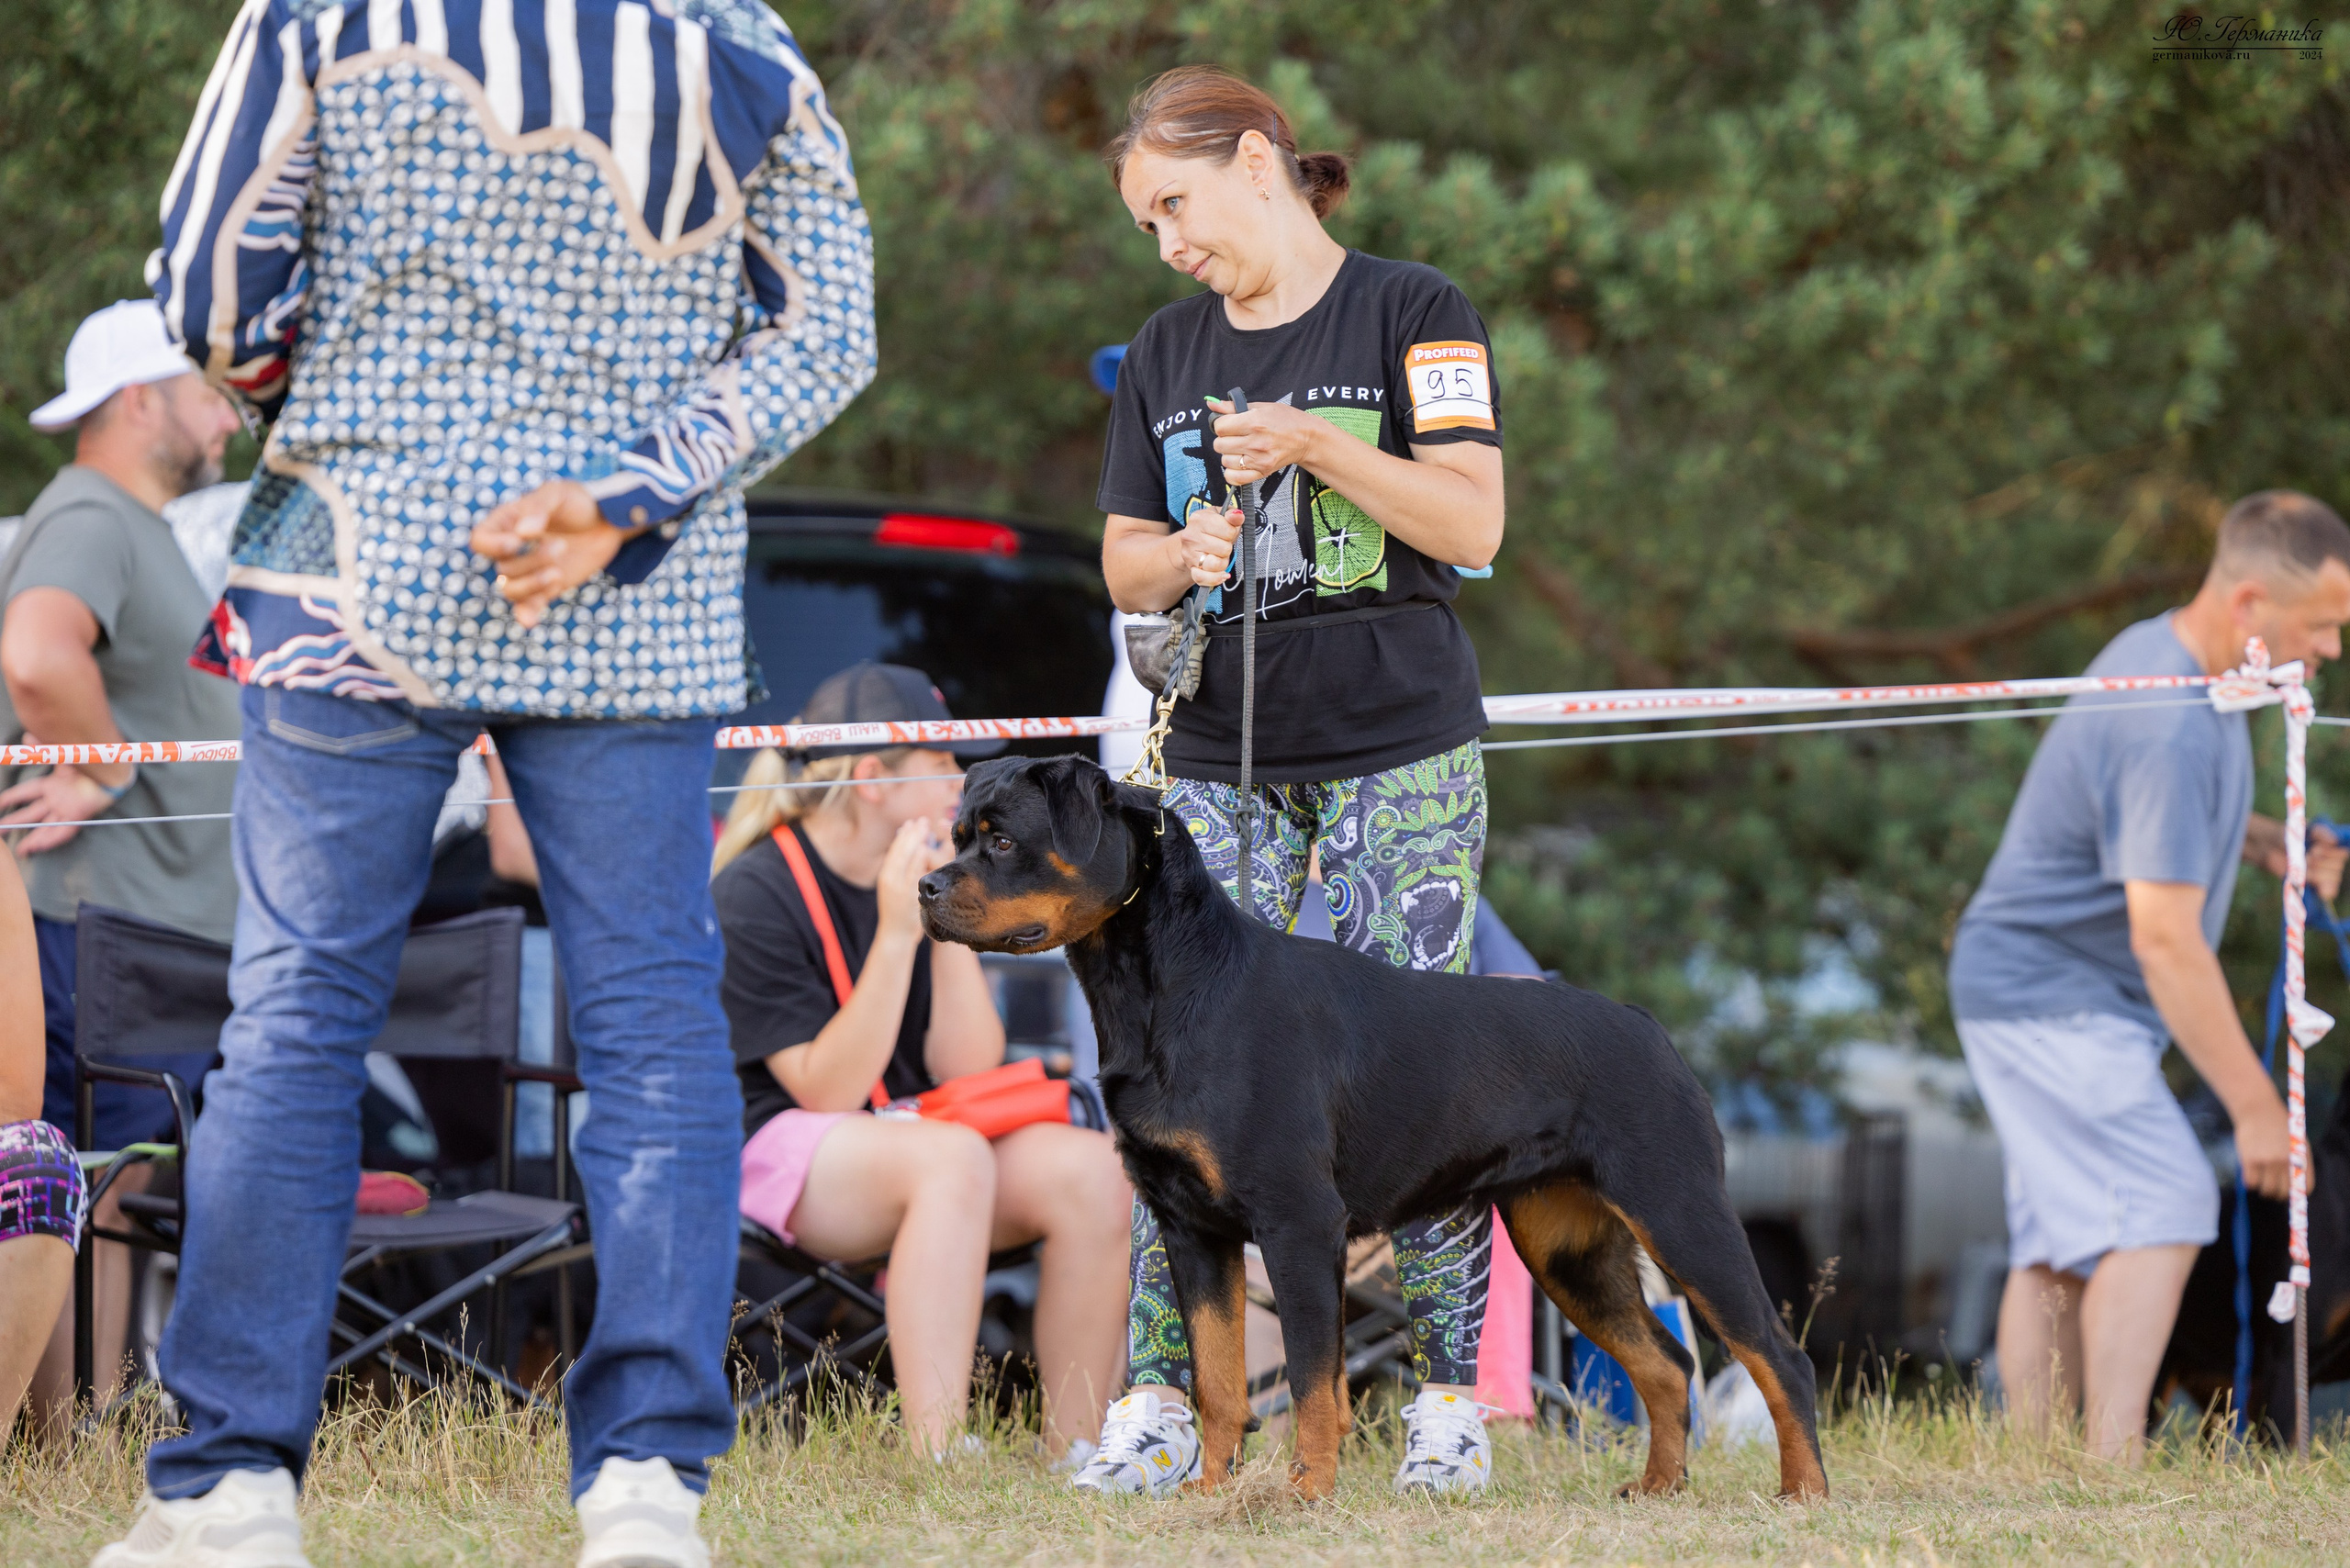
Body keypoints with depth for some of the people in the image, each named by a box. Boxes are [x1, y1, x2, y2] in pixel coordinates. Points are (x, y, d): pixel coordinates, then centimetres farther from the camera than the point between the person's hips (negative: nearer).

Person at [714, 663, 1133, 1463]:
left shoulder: (926, 873, 8)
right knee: (953, 1159, -37)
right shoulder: (754, 896, -12)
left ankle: (1074, 1454, -14)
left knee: (1091, 1170, -20)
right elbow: (828, 1090, -18)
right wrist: (896, 937, -24)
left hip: (912, 1134, 7)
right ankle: (937, 1464, -43)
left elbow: (965, 1070, 2)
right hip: (773, 1149, -7)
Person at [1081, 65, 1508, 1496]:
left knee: (1417, 1079, -6)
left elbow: (1474, 526, -7)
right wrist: (1179, 556, -5)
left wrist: (1320, 448, -18)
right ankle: (1161, 1400, -5)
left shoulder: (1414, 316, 0)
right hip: (1223, 766, 4)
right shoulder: (1167, 357, 14)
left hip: (1405, 760, -4)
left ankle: (1451, 1399, 2)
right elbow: (1124, 564, 17)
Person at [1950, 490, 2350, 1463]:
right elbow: (2164, 937, -27)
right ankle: (2113, 1466, -28)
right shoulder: (2170, 728, -26)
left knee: (2058, 1246, 7)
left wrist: (2271, 843, 9)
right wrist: (2255, 1107, -24)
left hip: (2025, 988, 11)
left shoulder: (2153, 652, 7)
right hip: (2054, 999, -11)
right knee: (2162, 1206, -20)